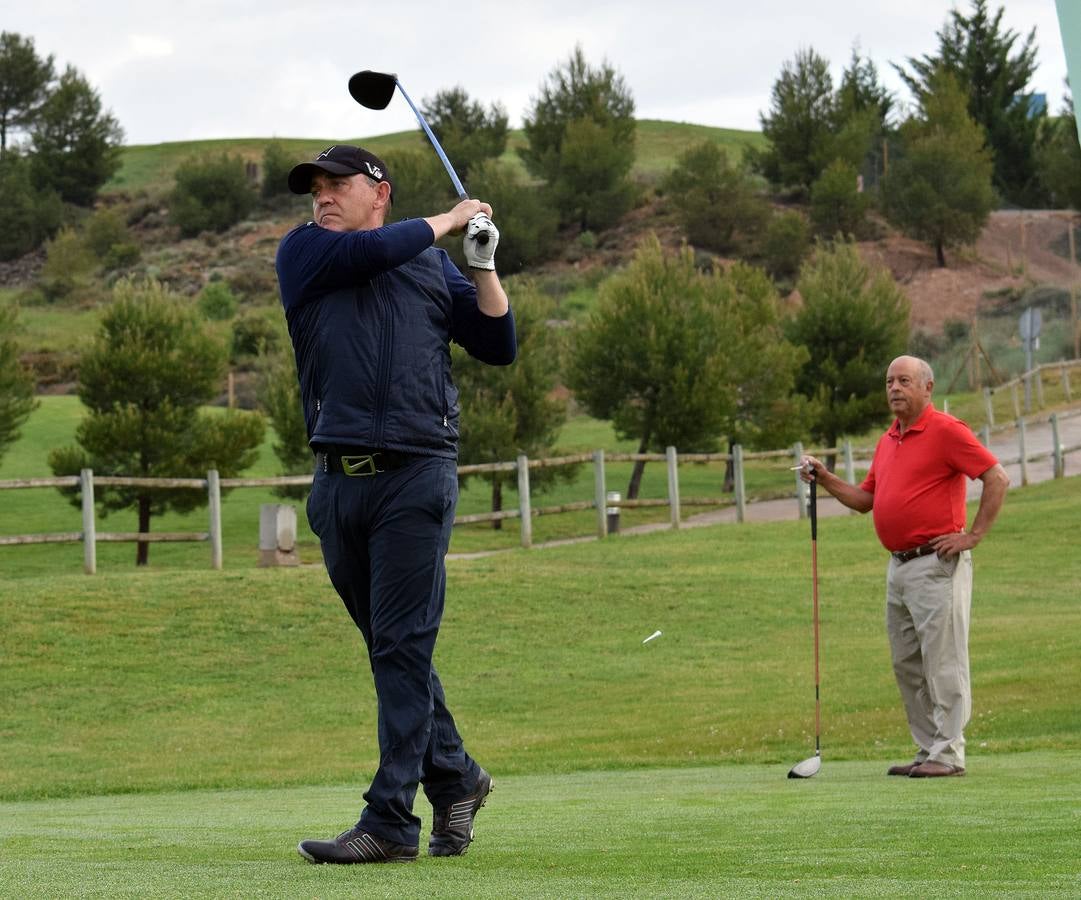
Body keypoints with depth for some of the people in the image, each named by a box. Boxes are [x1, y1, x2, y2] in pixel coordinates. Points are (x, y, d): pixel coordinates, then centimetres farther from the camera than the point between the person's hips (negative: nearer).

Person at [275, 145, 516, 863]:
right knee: (388, 648, 10)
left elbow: (500, 346, 13)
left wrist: (483, 260, 3)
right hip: (338, 480, 3)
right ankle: (454, 777, 27)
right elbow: (368, 252, -6)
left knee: (404, 647, -9)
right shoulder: (302, 253, 13)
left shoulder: (434, 264, 15)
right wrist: (447, 220, 7)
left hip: (418, 474, -3)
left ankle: (391, 822, -13)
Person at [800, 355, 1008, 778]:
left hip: (936, 564, -9)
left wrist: (973, 536, -13)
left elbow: (998, 478, -13)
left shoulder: (946, 431, -9)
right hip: (899, 566, 9)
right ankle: (928, 749, 16)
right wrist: (825, 479, 10)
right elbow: (865, 499, 24)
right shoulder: (887, 441, 18)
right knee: (907, 665, 10)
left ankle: (949, 754, -5)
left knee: (943, 662, -7)